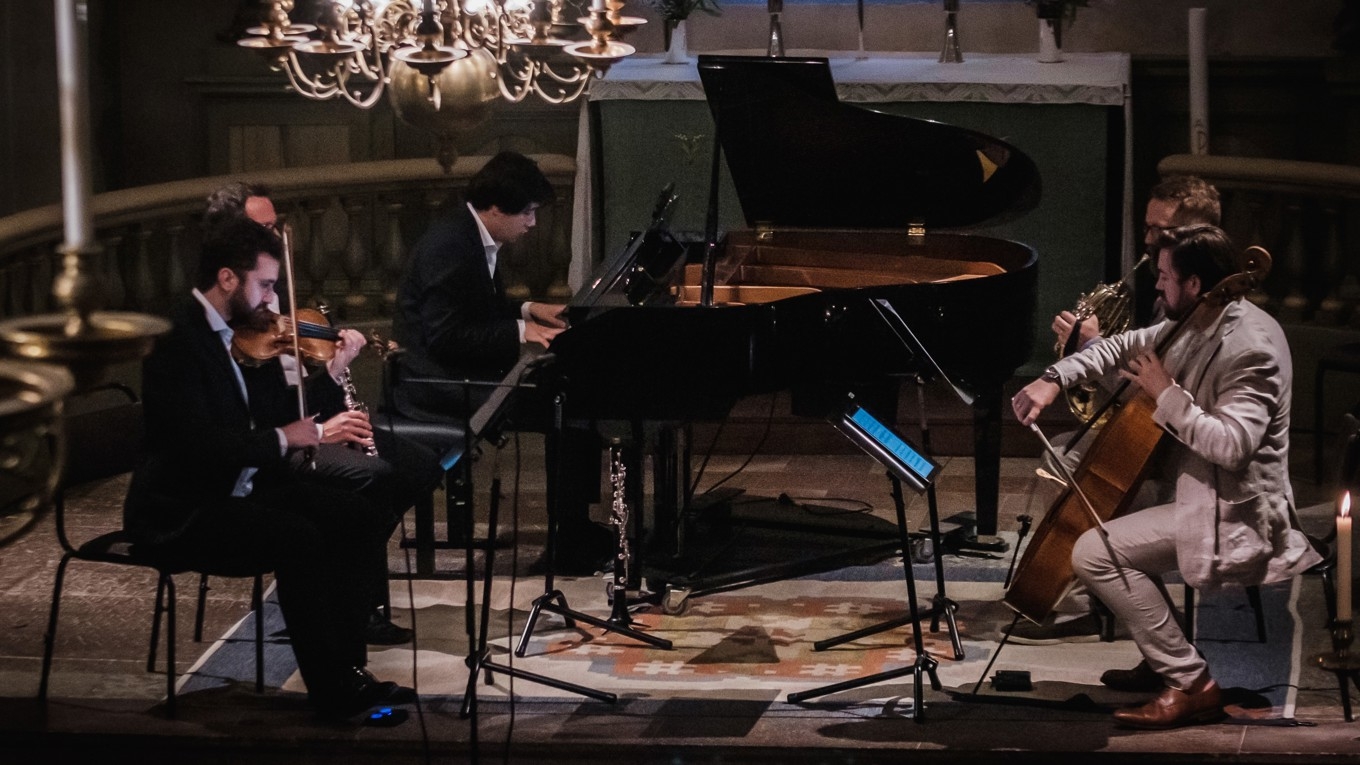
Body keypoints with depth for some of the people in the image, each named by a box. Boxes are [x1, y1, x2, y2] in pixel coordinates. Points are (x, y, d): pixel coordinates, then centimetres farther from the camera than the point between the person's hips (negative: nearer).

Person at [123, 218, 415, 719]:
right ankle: (332, 690, -16)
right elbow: (195, 443, -28)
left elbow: (265, 417, 14)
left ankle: (347, 668, -4)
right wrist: (281, 439, -22)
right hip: (180, 513, -9)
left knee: (357, 519, -6)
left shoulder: (237, 335, 10)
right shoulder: (177, 339, -17)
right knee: (300, 539, -29)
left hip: (238, 489, 9)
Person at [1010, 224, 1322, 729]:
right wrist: (1055, 379, 2)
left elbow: (1232, 444, -34)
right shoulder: (1197, 324, 6)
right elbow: (1125, 347, 16)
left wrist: (1166, 394, -25)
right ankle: (1162, 655, 25)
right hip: (1195, 489, 11)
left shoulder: (1249, 346, -24)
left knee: (1094, 552, -20)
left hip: (1230, 514, -11)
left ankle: (1191, 684, -15)